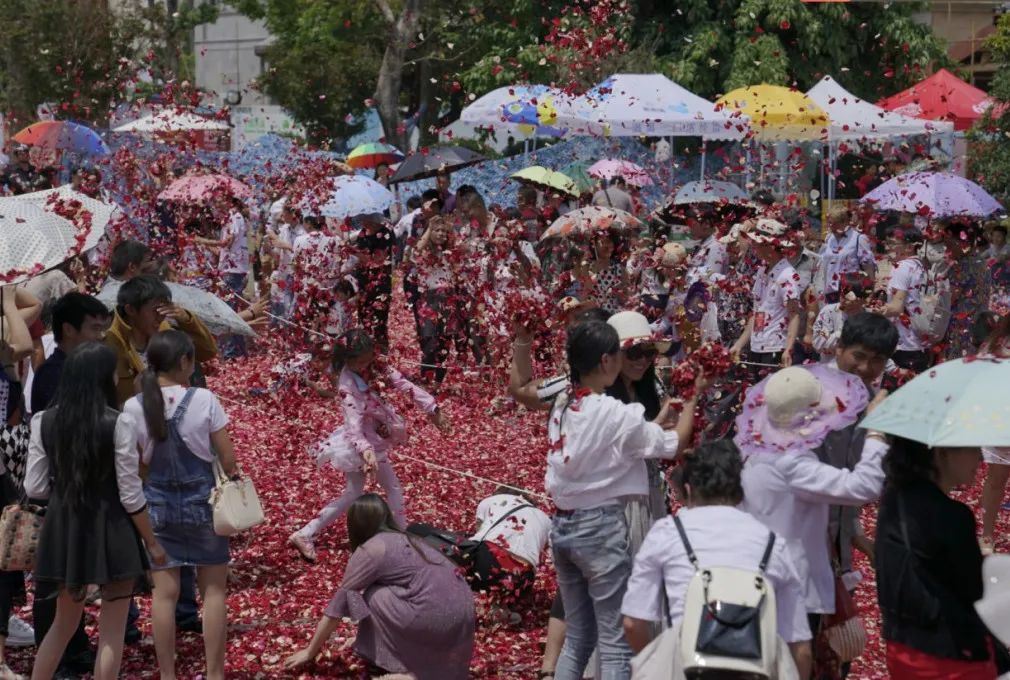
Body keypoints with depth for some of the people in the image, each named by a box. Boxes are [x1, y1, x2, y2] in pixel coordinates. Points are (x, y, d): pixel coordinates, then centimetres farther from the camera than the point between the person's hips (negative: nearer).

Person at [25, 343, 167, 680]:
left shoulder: (44, 421, -1)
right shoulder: (118, 423, -14)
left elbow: (34, 488, 2)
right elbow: (131, 496, -12)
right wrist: (152, 542, -1)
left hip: (63, 529, 5)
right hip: (110, 531, -5)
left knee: (64, 622, 21)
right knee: (111, 632, 6)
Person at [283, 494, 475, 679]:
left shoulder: (368, 550, 1)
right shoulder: (405, 540, 24)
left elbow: (339, 603, 6)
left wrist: (310, 651, 17)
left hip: (436, 618, -8)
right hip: (463, 611, 8)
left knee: (368, 598, 6)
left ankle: (383, 664, 13)